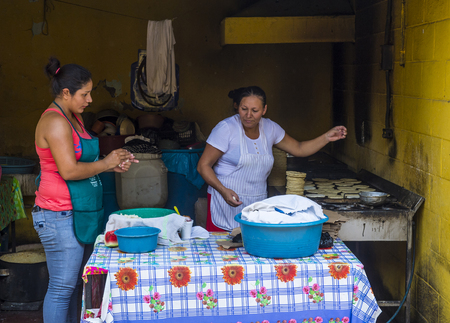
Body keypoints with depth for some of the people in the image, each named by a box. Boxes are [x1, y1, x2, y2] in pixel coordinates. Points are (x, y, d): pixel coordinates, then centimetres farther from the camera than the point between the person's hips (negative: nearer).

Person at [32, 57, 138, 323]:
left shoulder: (74, 118, 14)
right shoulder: (55, 122, -17)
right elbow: (69, 170, -23)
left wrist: (114, 166, 7)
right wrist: (105, 163, -10)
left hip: (77, 213, 10)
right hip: (60, 217, -10)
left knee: (73, 283, 15)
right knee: (62, 287, -3)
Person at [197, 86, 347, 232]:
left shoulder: (270, 128, 7)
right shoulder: (226, 128, -9)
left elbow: (298, 149, 19)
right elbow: (203, 165, -8)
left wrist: (327, 137, 7)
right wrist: (223, 191, -21)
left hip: (257, 204, 4)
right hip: (225, 202, -4)